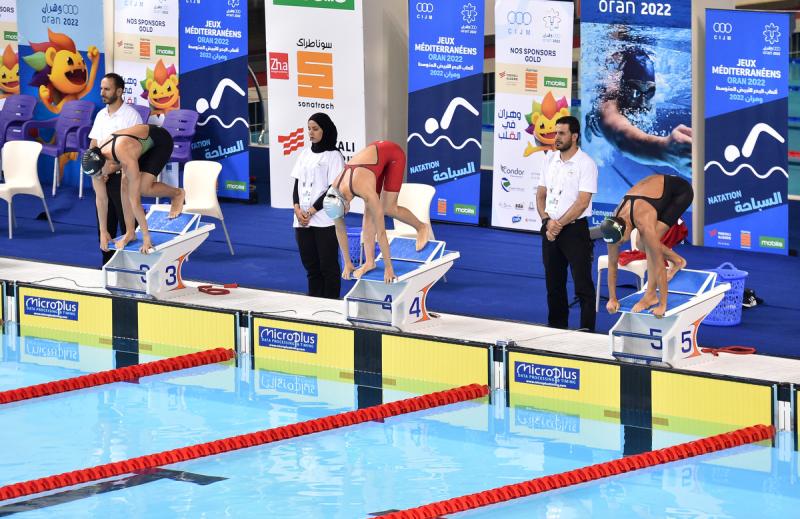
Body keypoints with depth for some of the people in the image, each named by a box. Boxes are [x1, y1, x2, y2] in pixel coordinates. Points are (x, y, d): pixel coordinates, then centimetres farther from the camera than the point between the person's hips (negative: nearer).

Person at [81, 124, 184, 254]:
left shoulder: (127, 160, -40)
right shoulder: (96, 158, -20)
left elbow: (135, 200, -37)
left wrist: (146, 237, -33)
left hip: (161, 141, -6)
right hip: (145, 142, 6)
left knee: (143, 188, -20)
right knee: (125, 184, -11)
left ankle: (177, 193, 7)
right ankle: (130, 232, -1)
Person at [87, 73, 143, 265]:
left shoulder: (131, 116, -10)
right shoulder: (101, 115, 11)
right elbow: (93, 146, 13)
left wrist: (112, 169, -19)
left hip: (122, 176, -7)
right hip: (101, 177, 7)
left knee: (127, 227, -4)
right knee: (105, 226, 11)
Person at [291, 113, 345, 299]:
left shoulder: (333, 156, -4)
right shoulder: (305, 154, 14)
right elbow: (297, 184, 12)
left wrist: (311, 211, -12)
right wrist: (297, 208, -5)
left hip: (324, 219, -6)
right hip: (302, 220, 6)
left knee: (328, 266, -3)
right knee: (310, 265, 9)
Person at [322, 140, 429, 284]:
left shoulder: (364, 190, -38)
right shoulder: (334, 192, -20)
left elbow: (381, 231, -34)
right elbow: (339, 229, -7)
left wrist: (388, 267, -30)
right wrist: (347, 263, -3)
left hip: (392, 153, -5)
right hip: (374, 152, 5)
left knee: (388, 209, -10)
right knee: (369, 211, -5)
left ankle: (421, 227, 15)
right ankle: (369, 261, -1)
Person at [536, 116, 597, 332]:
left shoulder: (586, 164, -10)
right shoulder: (550, 159, 9)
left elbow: (582, 202, -16)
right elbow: (541, 194, 11)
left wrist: (559, 224, -15)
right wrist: (547, 221, -5)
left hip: (574, 229, -7)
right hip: (550, 230, 7)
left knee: (582, 284, -7)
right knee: (554, 282, 12)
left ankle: (587, 329, -7)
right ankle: (556, 328, 20)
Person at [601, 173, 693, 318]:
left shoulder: (644, 224, -39)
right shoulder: (614, 224, -20)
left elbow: (658, 265, -35)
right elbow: (612, 263, -8)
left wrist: (662, 305, -32)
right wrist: (612, 298, -3)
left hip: (680, 191, -7)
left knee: (650, 242, -21)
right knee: (643, 244, 1)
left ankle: (651, 295, -13)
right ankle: (677, 261, 26)